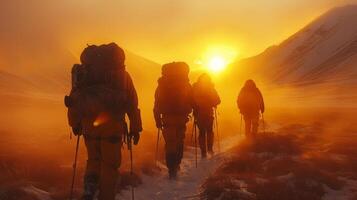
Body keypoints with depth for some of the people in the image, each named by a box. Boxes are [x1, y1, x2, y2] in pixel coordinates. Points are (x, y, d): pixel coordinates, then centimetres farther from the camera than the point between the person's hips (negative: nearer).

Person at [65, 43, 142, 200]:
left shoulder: (84, 72, 12)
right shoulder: (122, 75, 7)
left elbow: (74, 100, 10)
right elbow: (132, 104, 3)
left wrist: (75, 124, 18)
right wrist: (135, 128, 8)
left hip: (89, 126, 3)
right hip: (112, 127, -2)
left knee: (93, 159, 21)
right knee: (110, 164, 8)